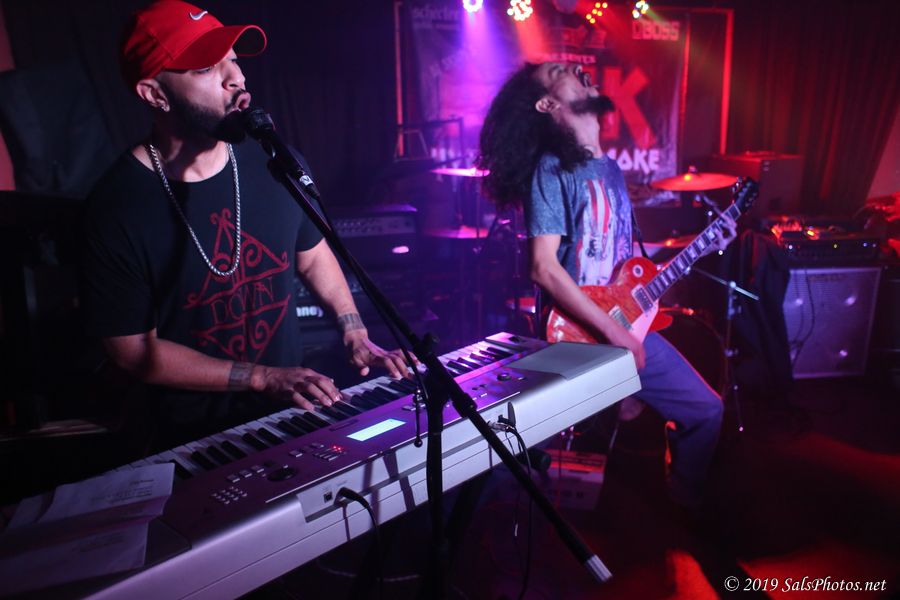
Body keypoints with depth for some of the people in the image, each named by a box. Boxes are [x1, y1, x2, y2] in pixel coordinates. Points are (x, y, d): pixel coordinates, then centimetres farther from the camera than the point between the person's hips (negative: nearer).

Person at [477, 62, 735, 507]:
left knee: (707, 410, 15)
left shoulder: (611, 169, 13)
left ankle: (683, 506, 36)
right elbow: (544, 268, -23)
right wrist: (614, 333, -22)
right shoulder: (551, 169, -15)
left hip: (627, 325, 9)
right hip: (578, 337, -8)